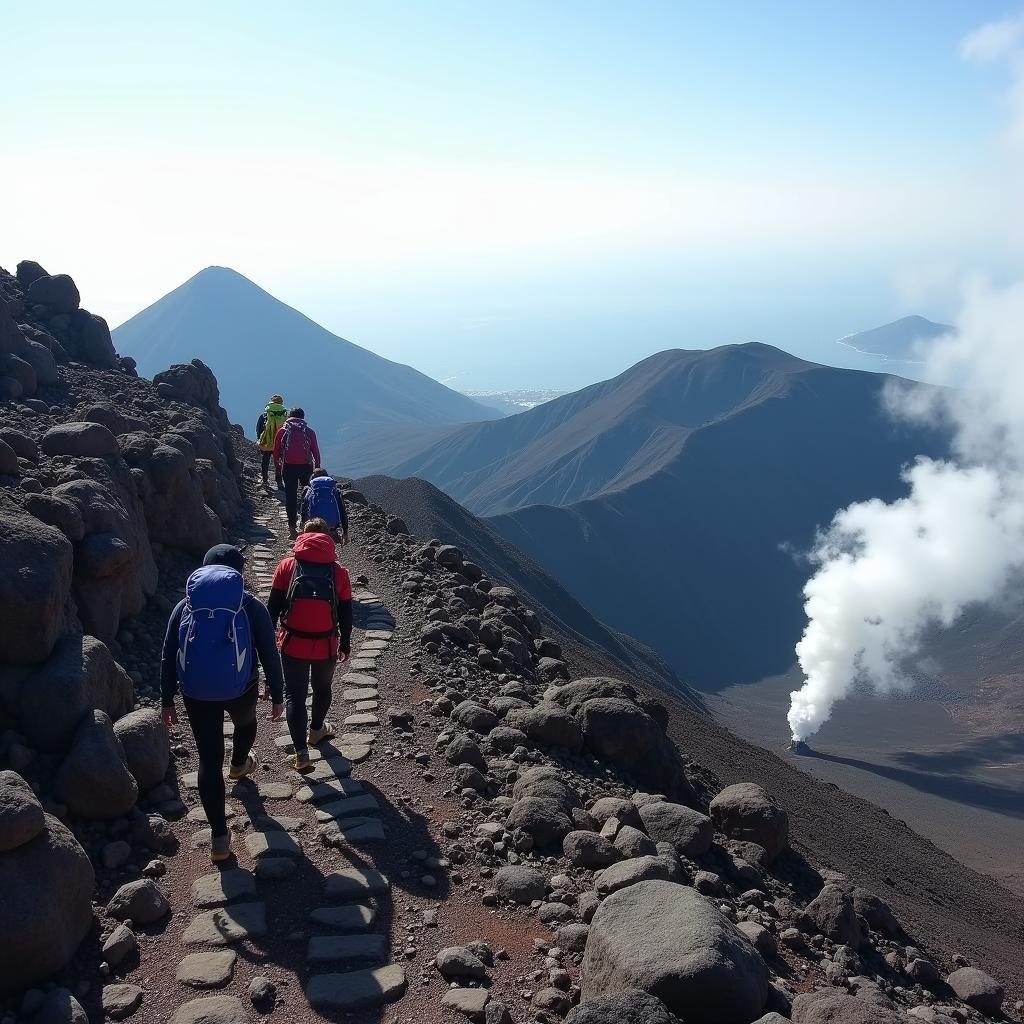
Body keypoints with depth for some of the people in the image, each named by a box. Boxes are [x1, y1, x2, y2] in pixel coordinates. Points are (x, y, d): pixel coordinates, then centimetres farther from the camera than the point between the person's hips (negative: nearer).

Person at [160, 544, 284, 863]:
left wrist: (167, 700, 13)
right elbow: (270, 656, -2)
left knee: (209, 761, 8)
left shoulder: (185, 606, 6)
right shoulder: (252, 606, -1)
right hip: (240, 689, -1)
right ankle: (239, 765, 63)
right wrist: (278, 697, 7)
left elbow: (168, 657, 6)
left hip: (196, 695, 1)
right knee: (245, 721, 34)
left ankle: (219, 838, 9)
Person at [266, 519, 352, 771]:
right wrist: (345, 645, 15)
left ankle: (301, 753, 2)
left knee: (295, 695, 8)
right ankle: (316, 730, 46)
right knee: (322, 688, 24)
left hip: (293, 644, -1)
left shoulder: (287, 566, -5)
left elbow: (273, 608, -3)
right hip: (326, 646, 1)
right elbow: (346, 615, 2)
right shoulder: (339, 572, -2)